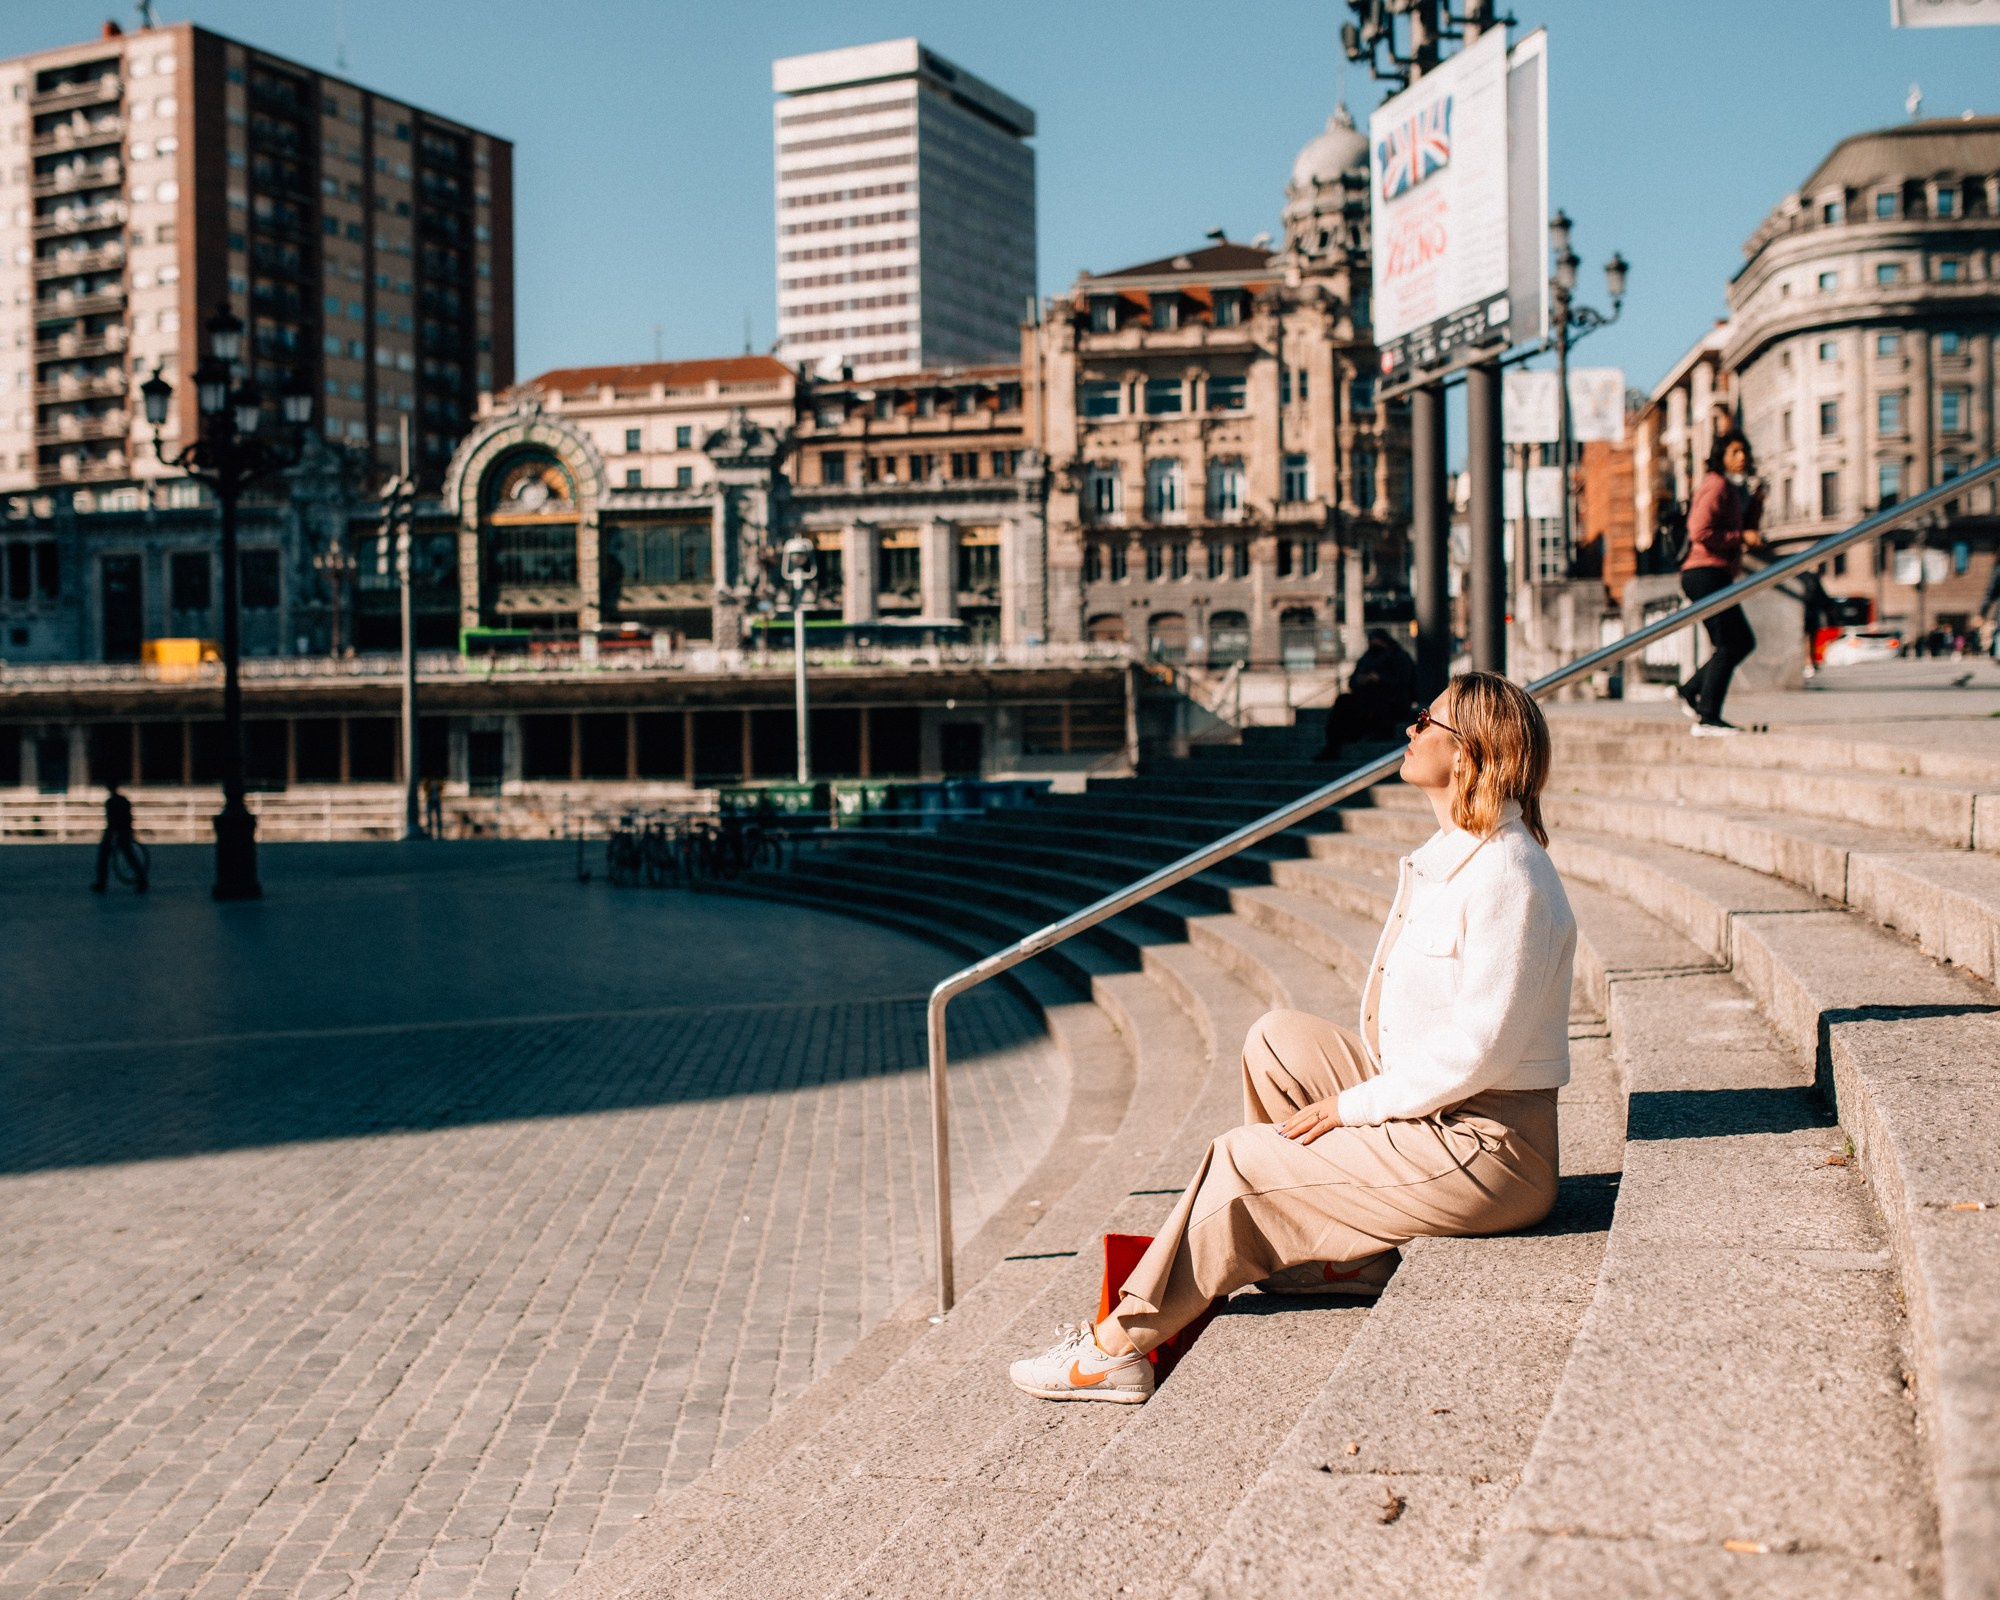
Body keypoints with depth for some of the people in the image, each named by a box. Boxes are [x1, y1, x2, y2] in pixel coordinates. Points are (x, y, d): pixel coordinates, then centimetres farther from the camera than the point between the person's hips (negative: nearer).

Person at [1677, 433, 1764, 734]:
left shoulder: (1735, 489, 22)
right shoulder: (1716, 486, -9)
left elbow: (1745, 530, 23)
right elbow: (1701, 532, -20)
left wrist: (1755, 503, 10)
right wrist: (1741, 537, -15)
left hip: (1718, 576, 10)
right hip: (1707, 573, -10)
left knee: (1743, 641, 15)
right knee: (1728, 646, -11)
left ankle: (1691, 692, 16)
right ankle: (1707, 717, -11)